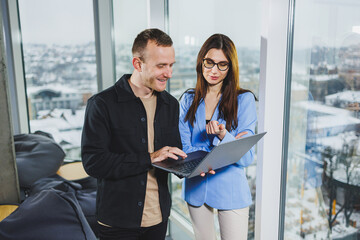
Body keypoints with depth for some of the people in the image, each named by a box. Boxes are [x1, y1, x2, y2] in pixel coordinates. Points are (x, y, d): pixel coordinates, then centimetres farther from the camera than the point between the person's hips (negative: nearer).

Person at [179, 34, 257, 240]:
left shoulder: (244, 99, -7)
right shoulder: (188, 100, 2)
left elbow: (246, 158, -12)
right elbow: (184, 148, -2)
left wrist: (223, 136, -30)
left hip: (231, 190, -3)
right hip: (196, 188, 3)